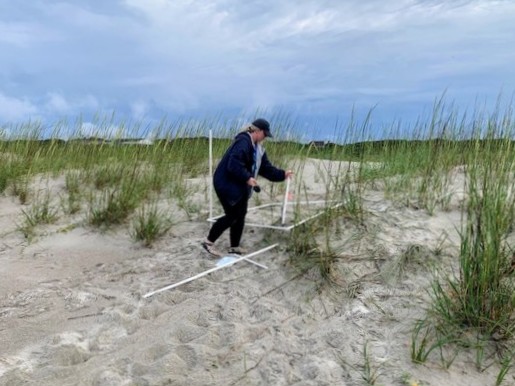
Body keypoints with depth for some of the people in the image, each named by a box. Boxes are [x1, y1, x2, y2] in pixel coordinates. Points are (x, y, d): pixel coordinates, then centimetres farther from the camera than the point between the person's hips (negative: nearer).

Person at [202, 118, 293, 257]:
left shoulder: (258, 148, 11)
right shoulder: (243, 142, -21)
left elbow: (266, 168, 11)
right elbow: (234, 164, -31)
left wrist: (282, 174, 3)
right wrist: (247, 178, -30)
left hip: (240, 186, 10)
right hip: (227, 184, -10)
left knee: (240, 215, 11)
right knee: (232, 215, -7)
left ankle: (234, 247, 23)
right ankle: (208, 242, 7)